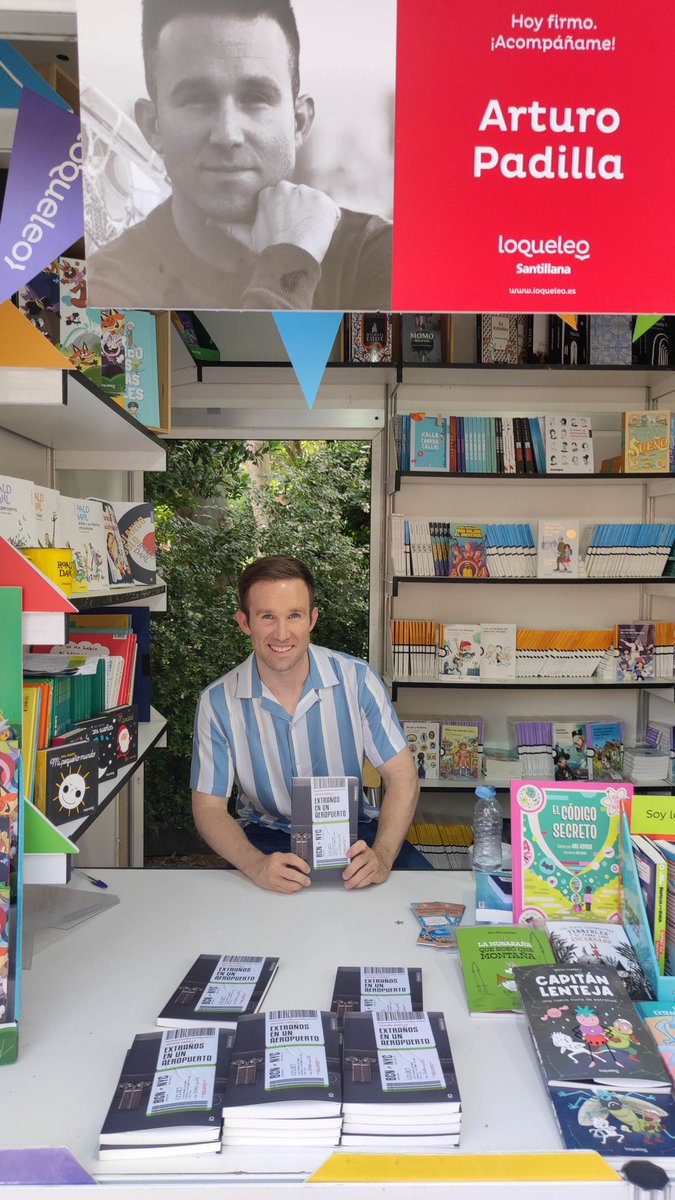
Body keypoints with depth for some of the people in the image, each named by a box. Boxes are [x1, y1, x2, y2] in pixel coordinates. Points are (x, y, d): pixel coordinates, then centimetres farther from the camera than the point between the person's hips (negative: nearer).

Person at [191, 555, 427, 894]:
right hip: (266, 835, 0)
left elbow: (402, 777, -10)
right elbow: (208, 806, -8)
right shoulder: (218, 701, -11)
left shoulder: (357, 679, -11)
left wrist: (382, 856, -28)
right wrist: (257, 865, -29)